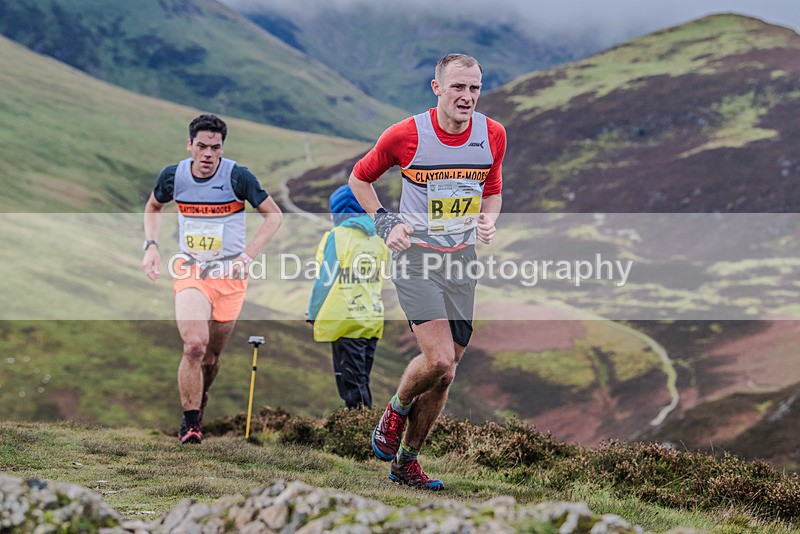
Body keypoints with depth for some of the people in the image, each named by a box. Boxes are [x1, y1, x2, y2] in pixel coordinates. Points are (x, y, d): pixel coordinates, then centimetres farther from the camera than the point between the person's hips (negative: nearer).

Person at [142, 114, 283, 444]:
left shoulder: (238, 177, -11)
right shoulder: (173, 176, -4)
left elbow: (274, 215, -2)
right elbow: (153, 207, 18)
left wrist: (248, 256, -11)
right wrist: (151, 246, 3)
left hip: (229, 274, 0)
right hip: (189, 270, 0)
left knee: (211, 356, 8)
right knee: (194, 346, -21)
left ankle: (199, 401, 39)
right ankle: (189, 424, -10)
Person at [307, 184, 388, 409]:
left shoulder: (336, 237, -8)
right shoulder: (376, 241, 11)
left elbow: (325, 280, -8)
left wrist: (314, 314, -1)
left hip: (346, 321, -6)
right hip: (372, 321, 6)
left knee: (352, 385, -4)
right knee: (362, 380, 13)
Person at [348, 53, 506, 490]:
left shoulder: (493, 135, 1)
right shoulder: (406, 135, -10)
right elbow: (359, 178, 6)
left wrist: (487, 220, -2)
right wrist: (385, 223, -6)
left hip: (462, 261, 4)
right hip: (417, 257, -4)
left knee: (443, 374, 5)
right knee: (439, 361, -20)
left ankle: (406, 462, 21)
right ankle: (396, 410, 12)